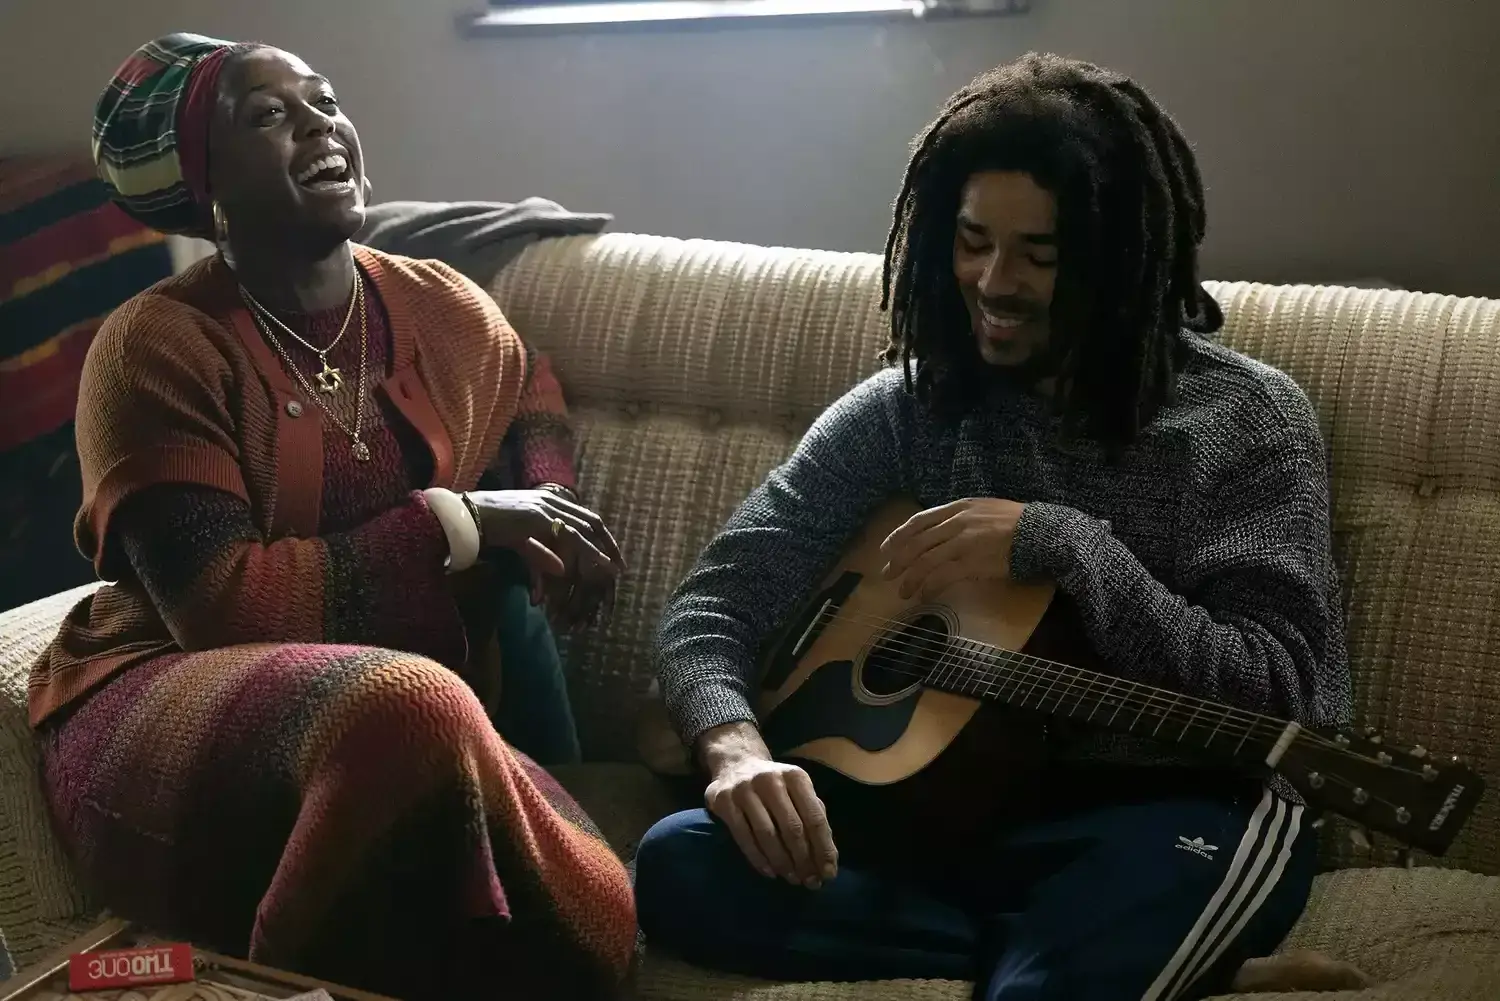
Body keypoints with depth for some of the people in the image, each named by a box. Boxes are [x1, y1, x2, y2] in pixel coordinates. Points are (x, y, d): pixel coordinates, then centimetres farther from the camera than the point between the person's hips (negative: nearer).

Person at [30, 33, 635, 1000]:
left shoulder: (448, 311, 7)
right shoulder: (159, 347, -9)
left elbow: (529, 391, 31)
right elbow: (219, 605, -19)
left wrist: (546, 520, 9)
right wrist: (457, 520, -16)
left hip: (422, 718, 4)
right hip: (171, 704, -3)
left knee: (597, 913, -28)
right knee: (407, 708, -39)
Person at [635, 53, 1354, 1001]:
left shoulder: (1247, 420, -2)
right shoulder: (897, 411, 5)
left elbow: (1279, 698, -11)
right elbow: (714, 601, 0)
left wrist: (1061, 543, -19)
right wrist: (737, 749, -22)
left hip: (1159, 815, -5)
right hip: (945, 799, 6)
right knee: (679, 865, -24)